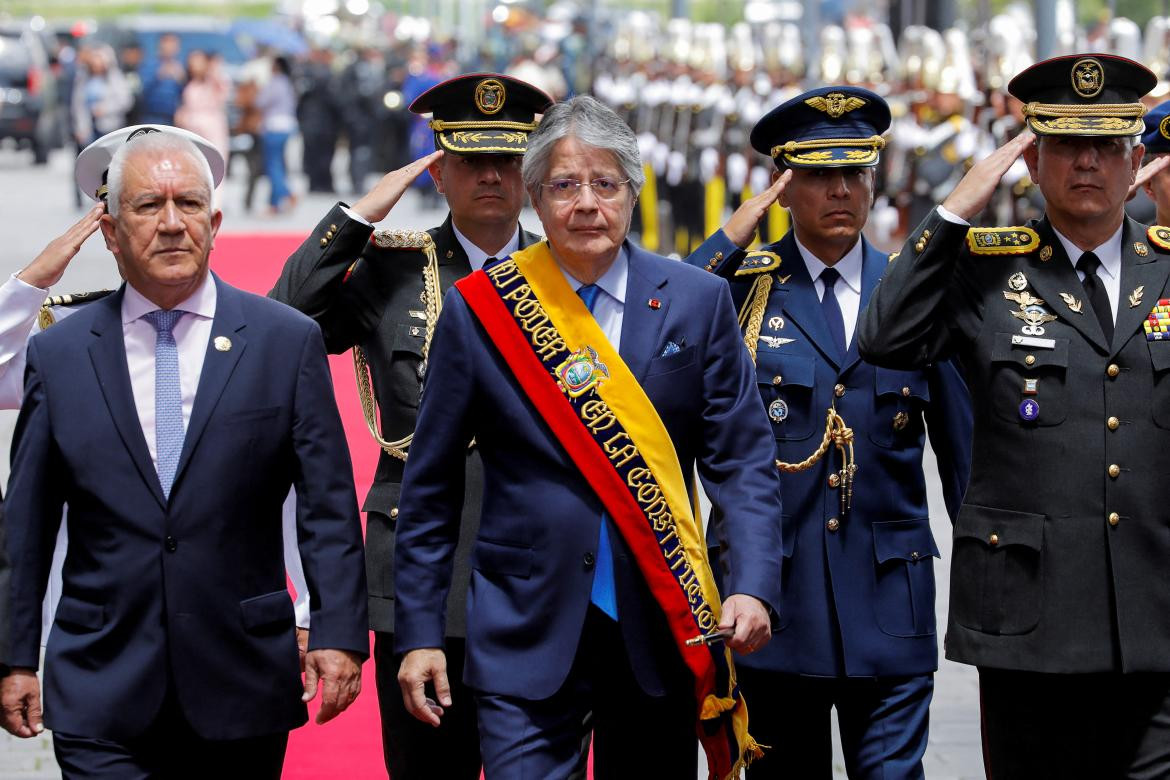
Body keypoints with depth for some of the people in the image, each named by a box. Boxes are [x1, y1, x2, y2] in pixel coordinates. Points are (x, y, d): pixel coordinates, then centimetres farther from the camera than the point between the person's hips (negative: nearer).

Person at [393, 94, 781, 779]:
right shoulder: (479, 308, 1)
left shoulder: (698, 301, 4)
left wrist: (753, 588, -12)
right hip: (526, 638, -1)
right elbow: (431, 487, 5)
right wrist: (419, 634, 1)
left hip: (663, 635, 2)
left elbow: (742, 461, 3)